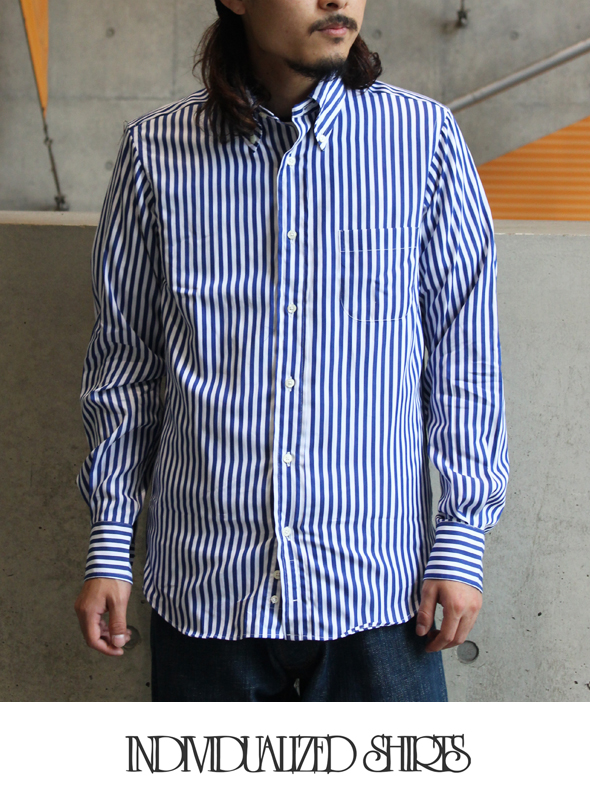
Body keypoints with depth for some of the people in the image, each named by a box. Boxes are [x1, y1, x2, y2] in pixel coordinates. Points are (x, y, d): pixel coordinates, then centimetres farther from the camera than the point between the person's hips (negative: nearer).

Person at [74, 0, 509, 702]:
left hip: (378, 587, 0)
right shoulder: (156, 152, -2)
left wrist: (461, 541, -1)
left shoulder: (425, 139, -3)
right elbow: (125, 365, 6)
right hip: (204, 584, 1)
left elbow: (466, 361, 2)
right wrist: (109, 545, 7)